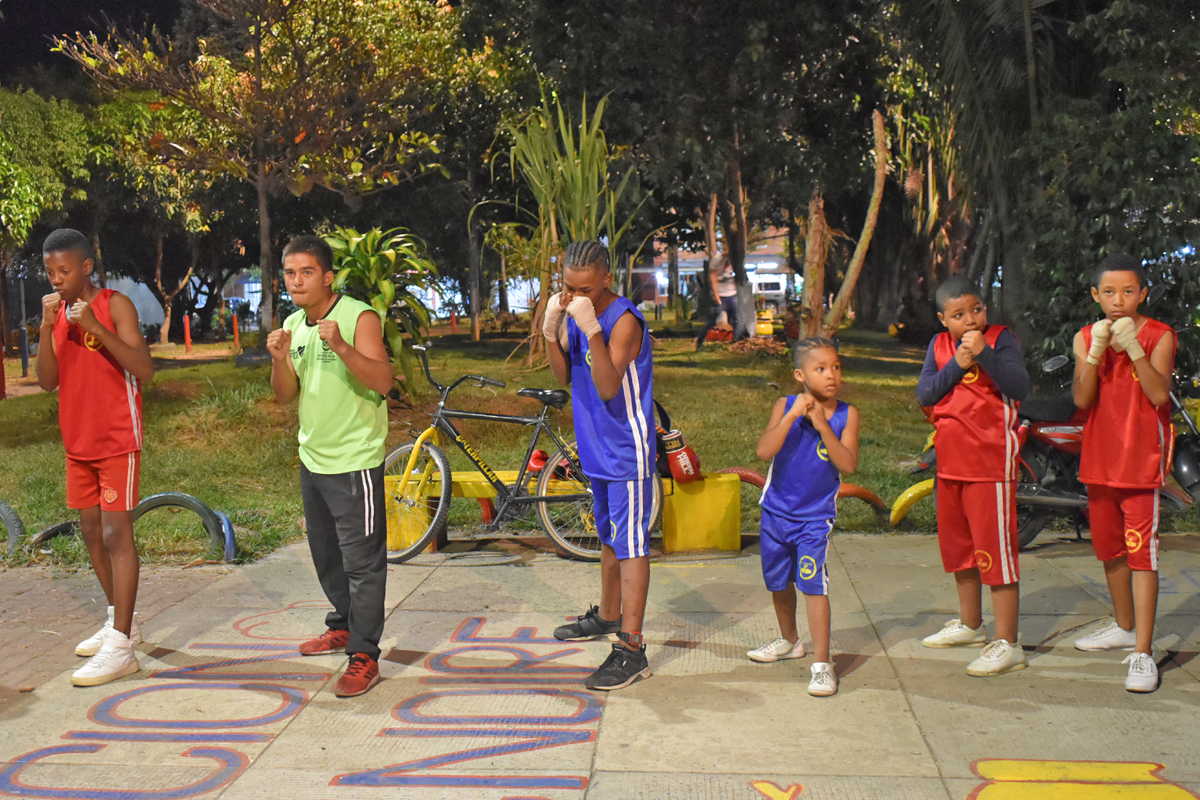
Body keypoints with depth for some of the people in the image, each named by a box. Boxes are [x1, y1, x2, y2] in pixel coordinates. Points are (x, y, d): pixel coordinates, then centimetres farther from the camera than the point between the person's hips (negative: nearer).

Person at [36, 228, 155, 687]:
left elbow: (144, 369, -18)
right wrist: (47, 326, -10)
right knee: (91, 533, 13)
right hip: (78, 443, 7)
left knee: (116, 533, -10)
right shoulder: (58, 313, 9)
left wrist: (96, 327, -26)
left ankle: (120, 648, -11)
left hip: (118, 442, -7)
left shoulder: (114, 305, -9)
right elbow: (47, 381, 1)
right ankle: (120, 622, 27)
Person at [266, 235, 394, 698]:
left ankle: (364, 657, 0)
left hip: (354, 461, -8)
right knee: (325, 554, 20)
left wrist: (342, 347, -36)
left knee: (362, 560, -5)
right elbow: (285, 397, 8)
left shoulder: (360, 318, -12)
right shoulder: (292, 325, 9)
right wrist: (280, 361, -11)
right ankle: (343, 626, 39)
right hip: (312, 459, 8)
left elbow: (383, 381, -22)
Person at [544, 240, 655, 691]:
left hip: (627, 452, -8)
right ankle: (608, 616, 40)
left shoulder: (624, 320, -20)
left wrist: (591, 330, -34)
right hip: (597, 449, 8)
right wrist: (551, 331, -11)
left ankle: (631, 651, -5)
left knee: (629, 546, -7)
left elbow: (608, 387, -27)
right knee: (608, 536, 22)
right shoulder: (573, 312, 4)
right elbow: (564, 376, 4)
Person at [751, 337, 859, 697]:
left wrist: (822, 425, -23)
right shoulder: (784, 406, -7)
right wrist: (792, 415, -27)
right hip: (776, 511, 3)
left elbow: (848, 465, -17)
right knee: (778, 582, 18)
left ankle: (821, 663, -7)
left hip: (816, 516, -3)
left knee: (813, 583, -14)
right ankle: (789, 640, 42)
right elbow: (764, 450, -20)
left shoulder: (846, 414, -7)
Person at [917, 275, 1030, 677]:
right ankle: (970, 625, 36)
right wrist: (957, 365, -13)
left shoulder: (1001, 338, -9)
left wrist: (984, 353, -28)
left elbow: (1019, 388, -22)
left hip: (991, 462, -7)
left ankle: (1006, 644, 1)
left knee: (995, 548, -6)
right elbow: (924, 394, -2)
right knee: (957, 545, 18)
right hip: (951, 462, 7)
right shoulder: (939, 345, 8)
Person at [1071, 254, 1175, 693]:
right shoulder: (1086, 338, 3)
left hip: (1142, 460, -5)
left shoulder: (1159, 336, -7)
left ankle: (1142, 653, -8)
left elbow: (1159, 395, -19)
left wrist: (1133, 348, -27)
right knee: (1109, 548, 17)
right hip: (1100, 459, 5)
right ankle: (1124, 627, 36)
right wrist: (1095, 350, -22)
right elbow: (1082, 399, -9)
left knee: (1141, 552, -9)